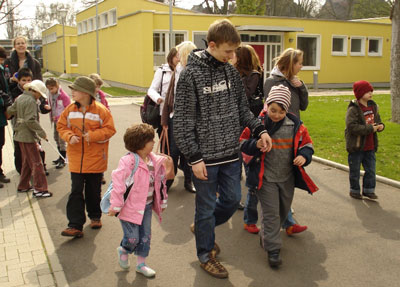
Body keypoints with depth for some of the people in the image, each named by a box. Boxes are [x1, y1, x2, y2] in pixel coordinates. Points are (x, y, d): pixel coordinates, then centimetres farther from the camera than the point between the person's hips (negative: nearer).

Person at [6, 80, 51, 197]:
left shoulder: (20, 98, 9)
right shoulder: (31, 101, -19)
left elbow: (10, 110, 16)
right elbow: (31, 121, -25)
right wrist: (42, 133, -20)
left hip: (20, 134, 9)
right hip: (28, 136, -9)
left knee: (27, 162, 20)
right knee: (37, 163, -4)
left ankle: (23, 186, 28)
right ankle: (39, 189, -2)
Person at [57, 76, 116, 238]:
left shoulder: (101, 110, -9)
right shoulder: (70, 110, 3)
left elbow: (109, 130, -8)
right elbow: (61, 126, 8)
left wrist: (92, 135, -20)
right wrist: (69, 136, -12)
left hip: (95, 159, -2)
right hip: (76, 159, 3)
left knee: (94, 191, 13)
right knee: (76, 192, -1)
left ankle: (95, 217, 34)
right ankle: (75, 225, 0)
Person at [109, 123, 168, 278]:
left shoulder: (155, 161, 1)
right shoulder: (128, 161, -21)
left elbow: (160, 182, 12)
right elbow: (118, 182, -23)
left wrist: (162, 202, 18)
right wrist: (115, 205, -22)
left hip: (147, 206, 7)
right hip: (131, 207, -7)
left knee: (145, 236, 15)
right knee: (132, 238, -2)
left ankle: (141, 264, 33)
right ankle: (123, 250, 33)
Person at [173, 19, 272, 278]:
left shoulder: (232, 71, 5)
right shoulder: (191, 74, -13)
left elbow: (242, 108, 14)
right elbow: (182, 121, -13)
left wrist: (260, 130, -2)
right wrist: (195, 158, -15)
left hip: (231, 154, 6)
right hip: (205, 157, -6)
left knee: (233, 199, 16)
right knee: (207, 207, 8)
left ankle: (202, 227, 43)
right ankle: (206, 255, 30)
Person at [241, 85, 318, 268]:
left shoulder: (295, 125, -3)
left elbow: (307, 144, 7)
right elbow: (243, 144, -2)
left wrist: (304, 156, -14)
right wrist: (256, 144, -23)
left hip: (287, 178, 4)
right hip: (266, 178, -4)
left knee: (283, 212, 18)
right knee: (271, 213, -3)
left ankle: (266, 236, 42)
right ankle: (273, 249, 7)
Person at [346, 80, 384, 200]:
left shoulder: (373, 106, 7)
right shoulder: (353, 109, -17)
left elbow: (377, 120, 19)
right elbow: (352, 126, -25)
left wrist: (380, 125, -4)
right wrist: (370, 128, -25)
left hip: (370, 146, 7)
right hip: (356, 146, -6)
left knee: (370, 170, 12)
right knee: (355, 171, 8)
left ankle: (368, 190, 26)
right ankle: (355, 190, 23)